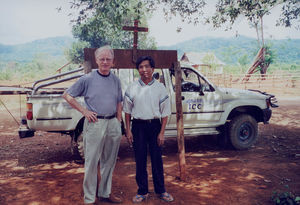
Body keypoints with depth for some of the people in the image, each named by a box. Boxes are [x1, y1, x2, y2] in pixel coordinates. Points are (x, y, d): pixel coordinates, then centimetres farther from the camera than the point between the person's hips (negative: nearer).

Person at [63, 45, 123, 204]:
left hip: (113, 123, 5)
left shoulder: (116, 80, 11)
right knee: (91, 162, 1)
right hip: (95, 124, -5)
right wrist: (84, 111, -6)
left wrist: (118, 121, 9)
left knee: (109, 161, 14)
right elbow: (67, 95, 1)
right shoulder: (87, 79, -3)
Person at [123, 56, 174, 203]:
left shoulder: (160, 88, 0)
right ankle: (142, 191, 21)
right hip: (138, 126, 1)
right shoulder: (132, 88, 1)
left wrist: (161, 133, -3)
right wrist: (128, 130, 1)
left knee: (157, 159, 7)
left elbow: (165, 112, 2)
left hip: (155, 125, 0)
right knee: (140, 160, 7)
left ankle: (160, 190, 24)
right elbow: (127, 111, 6)